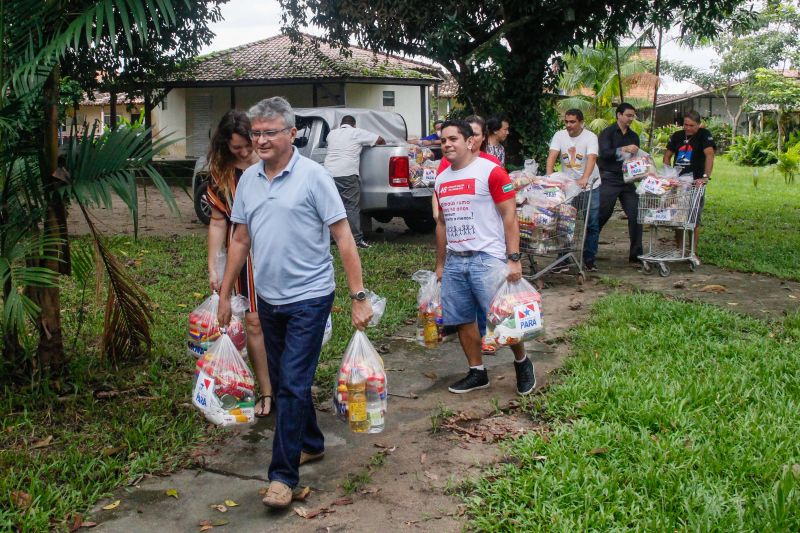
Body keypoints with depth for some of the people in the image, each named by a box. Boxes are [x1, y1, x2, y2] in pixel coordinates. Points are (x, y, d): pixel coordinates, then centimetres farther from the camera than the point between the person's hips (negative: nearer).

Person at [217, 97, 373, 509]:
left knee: (293, 385, -6)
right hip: (269, 299, 7)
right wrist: (225, 294, 13)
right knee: (282, 380, 16)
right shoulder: (248, 180, 6)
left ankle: (283, 475, 3)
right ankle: (311, 444, 36)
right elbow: (240, 240, 13)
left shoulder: (312, 176, -11)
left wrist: (359, 296, -16)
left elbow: (343, 237, -12)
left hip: (308, 298, -6)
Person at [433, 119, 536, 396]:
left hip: (488, 258, -6)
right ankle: (477, 372, 24)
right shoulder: (441, 180, 12)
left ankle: (522, 363, 20)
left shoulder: (491, 171, -8)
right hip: (455, 260, 6)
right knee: (463, 320, 9)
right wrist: (440, 265, 20)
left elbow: (510, 216, -10)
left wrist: (514, 258, -16)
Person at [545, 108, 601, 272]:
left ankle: (589, 260, 11)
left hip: (590, 186, -2)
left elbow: (591, 158, -27)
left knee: (592, 225, 1)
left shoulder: (590, 137, -13)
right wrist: (549, 176, -32)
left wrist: (584, 179, -44)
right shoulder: (559, 136, -3)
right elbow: (552, 156, -14)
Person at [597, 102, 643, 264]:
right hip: (609, 179, -6)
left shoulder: (633, 136, 16)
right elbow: (604, 153, -16)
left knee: (635, 215, 0)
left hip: (627, 179, 6)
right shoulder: (607, 133, -2)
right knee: (601, 215, -3)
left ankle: (635, 254, 7)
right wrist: (623, 149, -26)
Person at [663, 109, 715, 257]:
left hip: (695, 183, -5)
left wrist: (706, 177, -29)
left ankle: (693, 252, 5)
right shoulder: (677, 136, 10)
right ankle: (679, 250, 17)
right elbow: (667, 156, 15)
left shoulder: (704, 135, -6)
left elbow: (709, 155, -18)